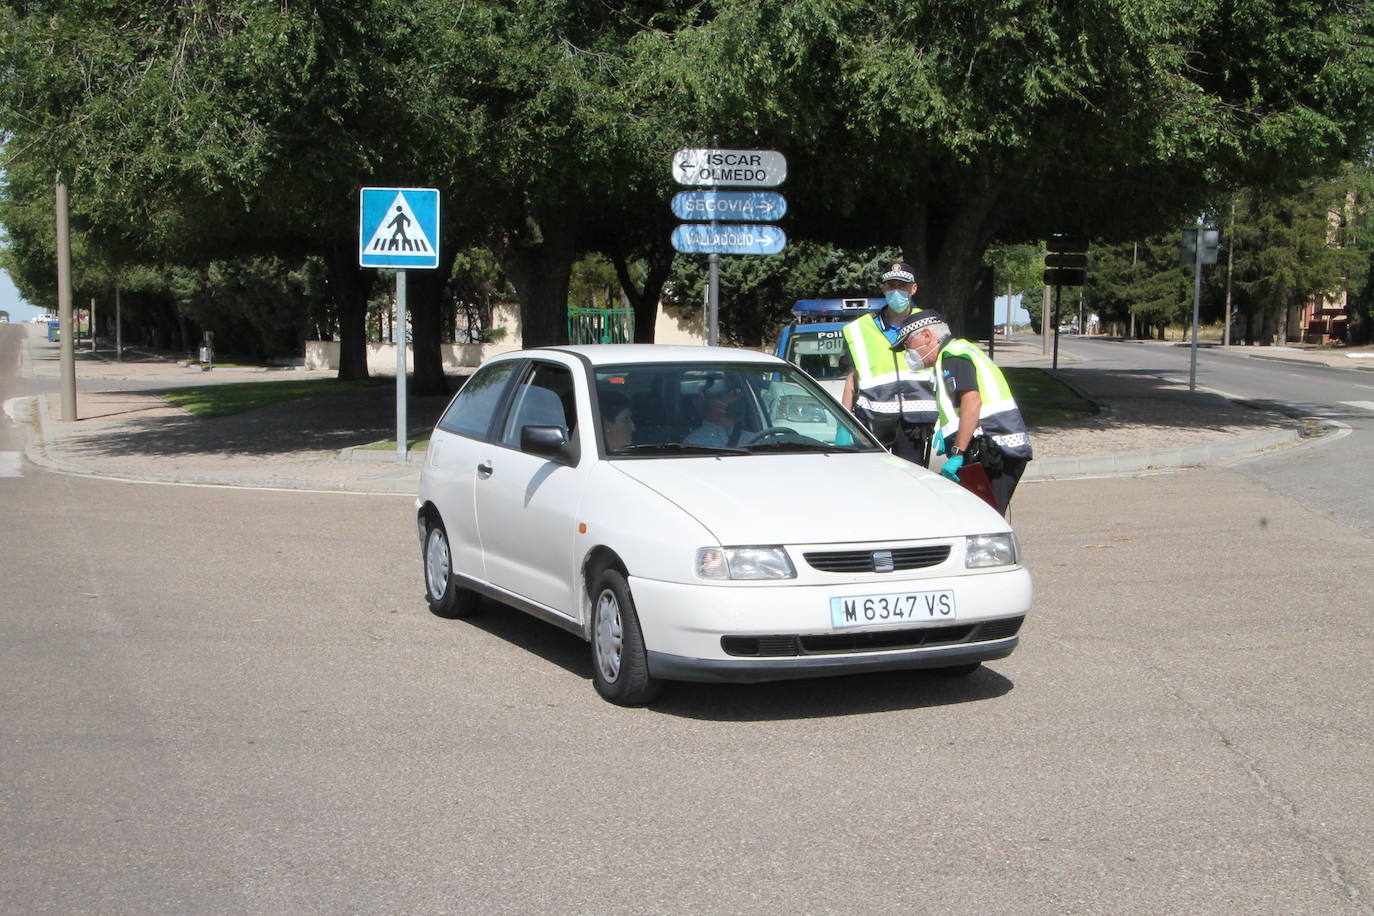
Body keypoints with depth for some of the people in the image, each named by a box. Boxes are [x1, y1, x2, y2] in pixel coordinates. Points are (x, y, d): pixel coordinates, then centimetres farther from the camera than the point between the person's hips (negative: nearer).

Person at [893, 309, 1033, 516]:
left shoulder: (952, 355, -7)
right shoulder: (961, 350, 25)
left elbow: (972, 401, -21)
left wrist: (957, 453, -23)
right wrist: (947, 431, 20)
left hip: (994, 451, -10)